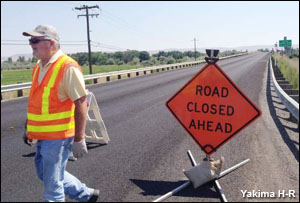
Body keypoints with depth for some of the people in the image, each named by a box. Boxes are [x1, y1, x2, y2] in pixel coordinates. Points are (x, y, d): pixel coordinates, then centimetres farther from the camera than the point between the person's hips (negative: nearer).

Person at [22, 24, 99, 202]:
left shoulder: (68, 67, -17)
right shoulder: (39, 67, 10)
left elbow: (81, 104, -19)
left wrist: (79, 139, -20)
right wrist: (30, 129, 21)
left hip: (58, 136, -9)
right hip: (43, 135, 9)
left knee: (52, 183, 1)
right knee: (45, 173, 21)